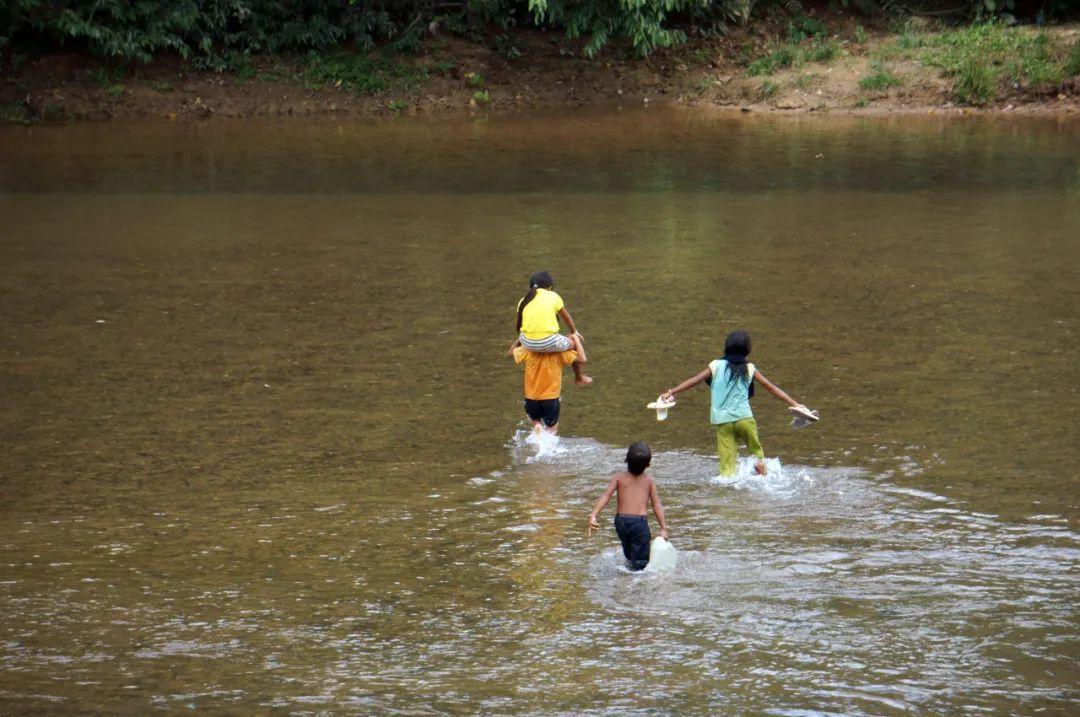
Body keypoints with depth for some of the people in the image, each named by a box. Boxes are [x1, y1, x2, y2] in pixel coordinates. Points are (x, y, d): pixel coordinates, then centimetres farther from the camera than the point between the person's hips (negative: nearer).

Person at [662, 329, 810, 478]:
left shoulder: (716, 366, 5)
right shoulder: (749, 369, 5)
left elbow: (693, 381, 4)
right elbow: (771, 388, 6)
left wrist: (671, 392, 10)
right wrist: (794, 404, 9)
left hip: (722, 421, 0)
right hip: (744, 417, 0)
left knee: (727, 465, 0)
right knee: (757, 450, 18)